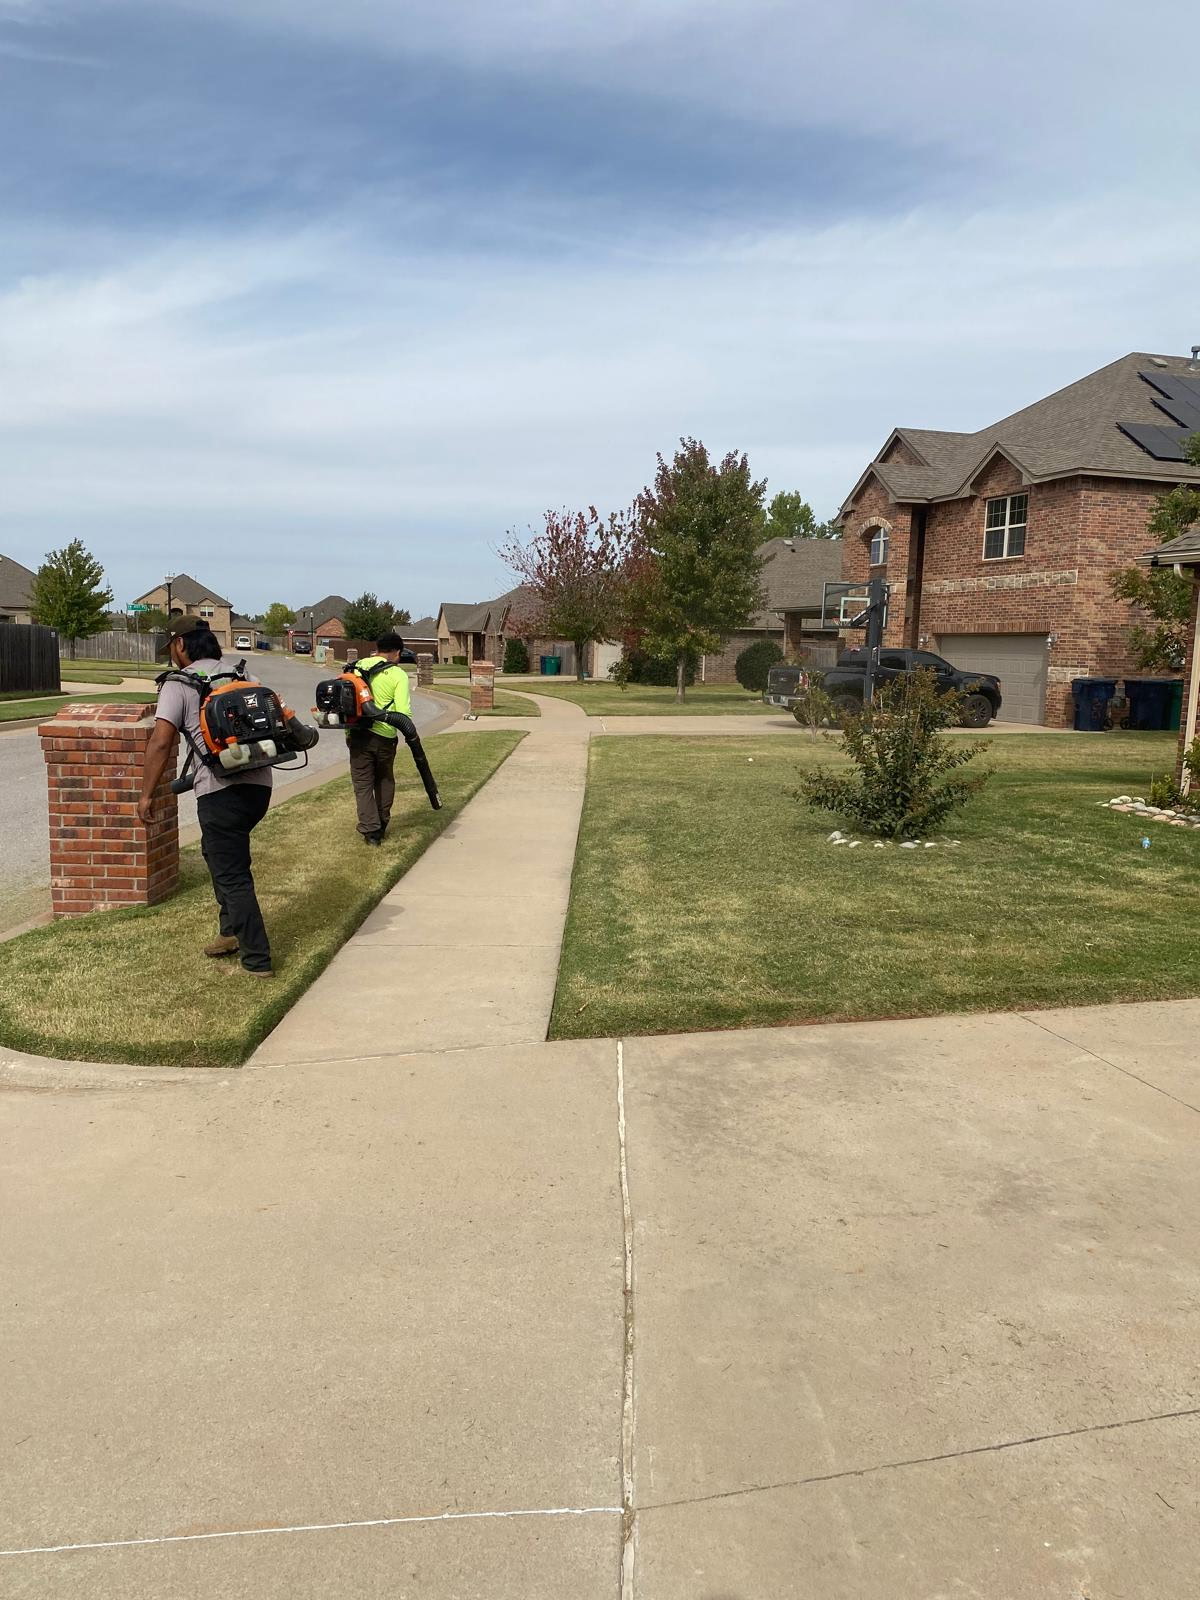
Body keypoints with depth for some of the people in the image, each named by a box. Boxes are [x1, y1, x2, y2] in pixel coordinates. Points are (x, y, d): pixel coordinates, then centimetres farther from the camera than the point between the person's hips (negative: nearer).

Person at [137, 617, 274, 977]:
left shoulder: (179, 684, -1)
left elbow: (160, 742, -11)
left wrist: (147, 794, -6)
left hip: (221, 789, -7)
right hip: (260, 784, 7)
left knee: (232, 875, 0)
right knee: (217, 852, 27)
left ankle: (257, 959, 3)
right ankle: (233, 931, 30)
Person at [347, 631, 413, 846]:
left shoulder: (359, 665, 3)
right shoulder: (398, 675, -6)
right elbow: (403, 711, -15)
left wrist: (347, 730, 13)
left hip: (359, 734, 1)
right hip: (385, 736, -1)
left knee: (363, 784, 8)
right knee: (385, 780, 22)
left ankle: (370, 830, 3)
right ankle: (382, 824, 31)